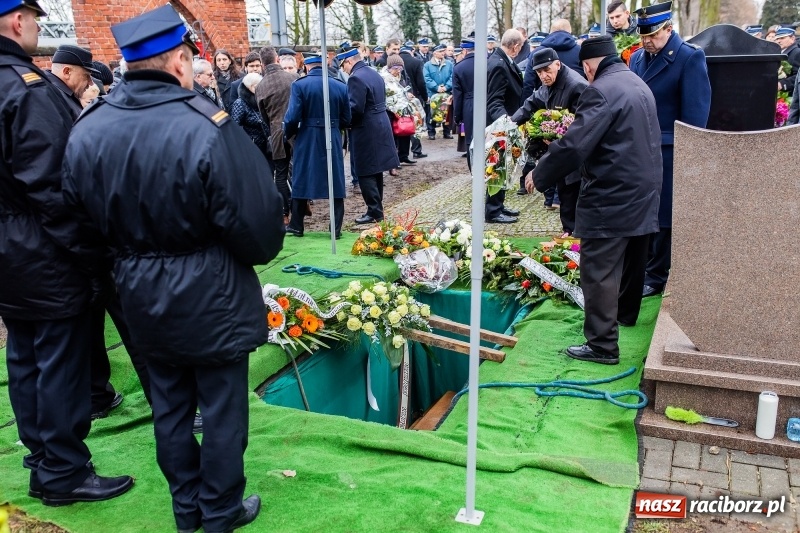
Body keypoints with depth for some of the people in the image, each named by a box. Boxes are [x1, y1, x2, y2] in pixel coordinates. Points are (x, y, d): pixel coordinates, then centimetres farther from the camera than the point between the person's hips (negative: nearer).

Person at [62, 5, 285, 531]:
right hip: (210, 297, -5)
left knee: (169, 404, 20)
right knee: (222, 405, 12)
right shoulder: (209, 127, -22)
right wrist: (257, 251, 1)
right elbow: (259, 222, -20)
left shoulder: (86, 130, -3)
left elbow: (86, 225, 5)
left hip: (141, 295, 6)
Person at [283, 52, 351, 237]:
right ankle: (336, 228, 9)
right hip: (333, 140, 2)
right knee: (336, 183, 8)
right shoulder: (341, 86, 0)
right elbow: (346, 120, 3)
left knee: (301, 182, 11)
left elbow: (292, 117, -13)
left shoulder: (299, 85, -8)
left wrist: (288, 134, 6)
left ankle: (296, 226, 20)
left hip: (307, 140, -1)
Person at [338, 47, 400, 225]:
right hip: (380, 126, 10)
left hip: (366, 131, -9)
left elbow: (355, 109, -22)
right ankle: (376, 208, 25)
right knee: (375, 172, 17)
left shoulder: (356, 78, -17)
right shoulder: (374, 74, 12)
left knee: (366, 175, -1)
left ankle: (375, 212, 2)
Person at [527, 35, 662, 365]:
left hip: (611, 198, -9)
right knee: (632, 257, 23)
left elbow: (573, 145, -22)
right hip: (643, 192, 10)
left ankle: (602, 344, -2)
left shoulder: (601, 91, -17)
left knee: (600, 271, -5)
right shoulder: (639, 84, 13)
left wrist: (539, 176, -11)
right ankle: (625, 312, 42)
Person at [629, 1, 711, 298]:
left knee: (663, 216, 4)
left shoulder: (690, 58, -10)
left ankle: (655, 277, 15)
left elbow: (695, 112, -13)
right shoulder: (637, 58, 11)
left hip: (668, 153, -6)